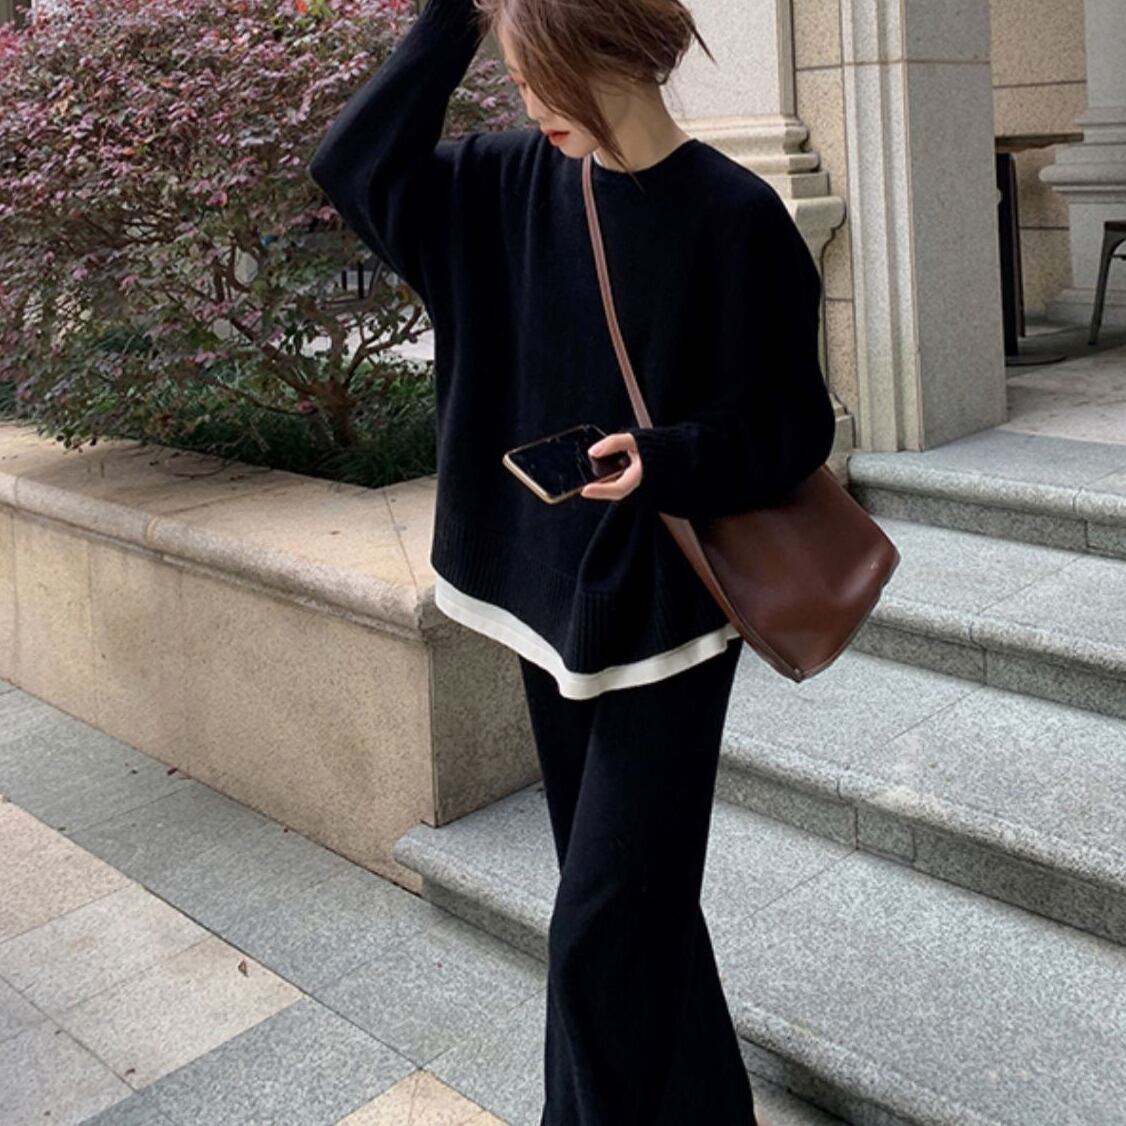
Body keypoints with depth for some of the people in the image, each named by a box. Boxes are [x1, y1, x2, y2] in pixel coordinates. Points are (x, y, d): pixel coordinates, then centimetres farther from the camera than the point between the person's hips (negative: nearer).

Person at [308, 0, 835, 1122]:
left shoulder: (734, 216, -14)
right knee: (634, 886, 19)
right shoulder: (514, 182, 3)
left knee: (606, 923, -2)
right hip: (551, 592, 6)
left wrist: (664, 459, -28)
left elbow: (792, 426, -10)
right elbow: (354, 165, 1)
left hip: (663, 610, -6)